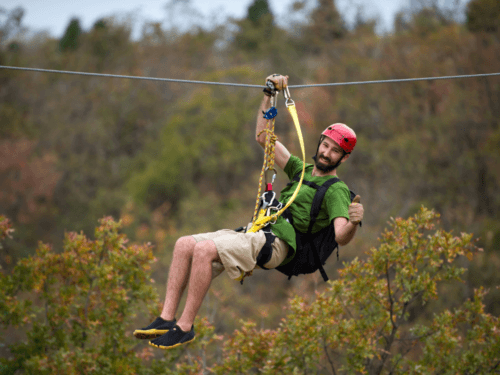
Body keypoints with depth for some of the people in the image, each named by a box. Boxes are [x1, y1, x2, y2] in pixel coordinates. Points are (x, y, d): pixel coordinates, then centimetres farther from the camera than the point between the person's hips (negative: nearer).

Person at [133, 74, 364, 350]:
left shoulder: (336, 190, 1)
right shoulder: (301, 170, 24)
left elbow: (341, 237, -15)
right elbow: (263, 137, 28)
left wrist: (353, 223, -37)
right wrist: (268, 96, 23)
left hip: (276, 243, -8)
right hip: (255, 233, 8)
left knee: (205, 250, -28)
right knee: (184, 244, -7)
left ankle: (185, 327, -24)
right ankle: (167, 318, -11)